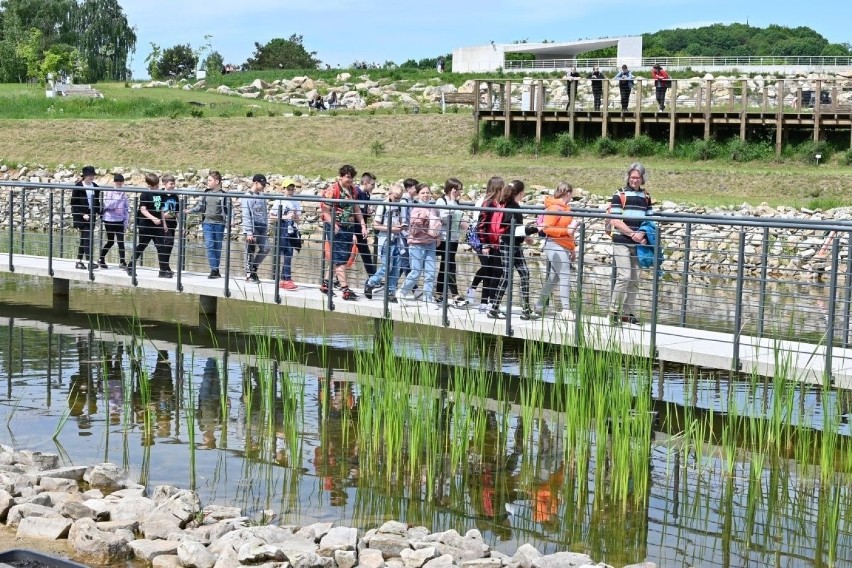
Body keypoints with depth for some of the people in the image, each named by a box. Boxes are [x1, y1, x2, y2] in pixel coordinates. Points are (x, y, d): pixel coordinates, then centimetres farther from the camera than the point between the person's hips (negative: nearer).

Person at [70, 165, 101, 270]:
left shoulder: (95, 187, 8)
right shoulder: (78, 187, -8)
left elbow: (97, 201, 18)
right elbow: (74, 203, -8)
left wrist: (98, 212, 3)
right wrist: (82, 214, -15)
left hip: (91, 215, 6)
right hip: (81, 216, -6)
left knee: (84, 239, 9)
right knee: (88, 238, -14)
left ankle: (79, 261, 16)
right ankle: (90, 261, -17)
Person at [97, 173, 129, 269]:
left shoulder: (124, 193, 5)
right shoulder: (108, 192, -5)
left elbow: (127, 208, 8)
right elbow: (108, 205, -15)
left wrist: (126, 221, 3)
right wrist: (118, 197, -19)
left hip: (120, 220, 3)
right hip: (109, 220, -3)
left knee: (121, 241, -5)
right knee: (110, 241, 4)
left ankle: (122, 261, -2)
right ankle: (101, 259, 21)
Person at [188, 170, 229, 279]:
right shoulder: (206, 193, 7)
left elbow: (228, 209, -2)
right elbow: (200, 206, 12)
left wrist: (228, 220, -15)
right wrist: (190, 211, -2)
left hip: (219, 224, -2)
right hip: (207, 223, 2)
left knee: (217, 247, 6)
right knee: (209, 246, -9)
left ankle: (216, 269, 16)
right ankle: (214, 270, -10)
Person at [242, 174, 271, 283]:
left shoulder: (261, 197, 15)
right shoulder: (248, 197, -7)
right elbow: (246, 216, -11)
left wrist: (266, 227, 10)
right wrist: (249, 232, -16)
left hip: (262, 228, 7)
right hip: (253, 228, -7)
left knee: (265, 248, 0)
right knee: (250, 251, -1)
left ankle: (253, 268, 18)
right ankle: (249, 274, 8)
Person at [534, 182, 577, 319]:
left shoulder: (564, 207, 16)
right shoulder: (554, 208, -13)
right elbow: (547, 228, -19)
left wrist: (571, 249, 22)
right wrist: (566, 231, -22)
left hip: (564, 247, 10)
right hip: (555, 246, -10)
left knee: (554, 277, 14)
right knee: (565, 276, -13)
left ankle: (540, 306, 23)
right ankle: (566, 309, -14)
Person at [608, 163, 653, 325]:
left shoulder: (646, 196, 13)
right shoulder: (619, 195, -3)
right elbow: (615, 221, -9)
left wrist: (642, 234, -6)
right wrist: (633, 234, -13)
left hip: (638, 244, 5)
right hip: (622, 243, -5)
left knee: (635, 279, 7)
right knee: (624, 276, -14)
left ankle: (628, 313, 15)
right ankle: (613, 311, -4)